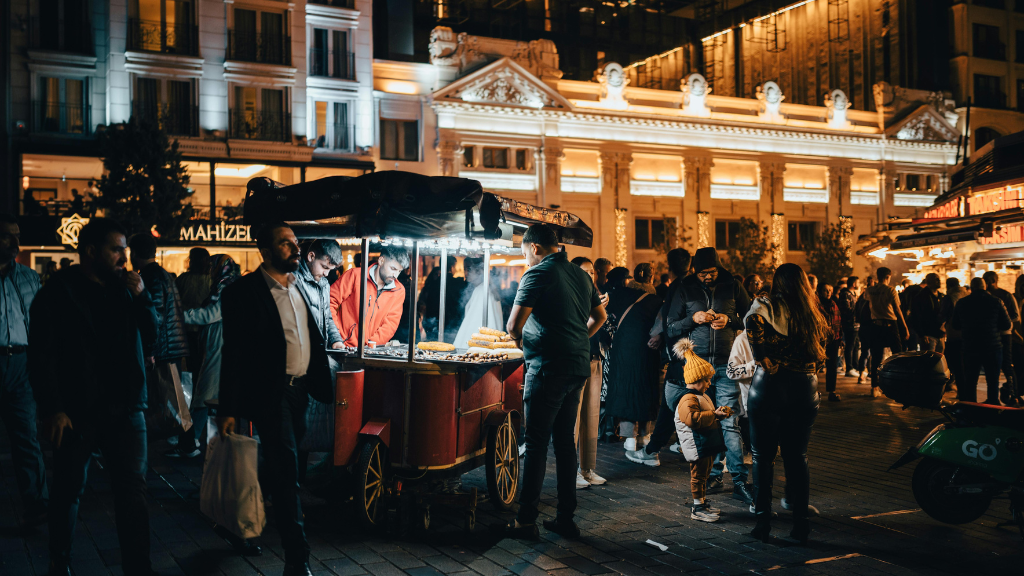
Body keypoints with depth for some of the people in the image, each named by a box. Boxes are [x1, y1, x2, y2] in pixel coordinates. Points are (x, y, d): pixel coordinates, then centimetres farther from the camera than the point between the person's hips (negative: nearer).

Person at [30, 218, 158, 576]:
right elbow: (41, 357, -6)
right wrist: (52, 411, -13)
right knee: (68, 492, 11)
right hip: (77, 413, -3)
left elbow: (151, 340, 10)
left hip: (126, 409, 3)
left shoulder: (125, 289, 10)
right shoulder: (57, 294, -2)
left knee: (133, 491, 0)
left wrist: (142, 297, -3)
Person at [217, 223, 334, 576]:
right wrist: (228, 408, -13)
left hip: (300, 391, 7)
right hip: (270, 394, -6)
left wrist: (324, 385, 13)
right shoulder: (244, 292, -10)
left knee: (282, 470, 15)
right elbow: (234, 353, -11)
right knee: (286, 473, -6)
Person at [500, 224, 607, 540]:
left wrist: (524, 346, 7)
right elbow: (599, 316, 27)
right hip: (579, 366, 7)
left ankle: (526, 521, 2)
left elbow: (514, 326, -13)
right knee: (565, 441, 13)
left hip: (549, 368, -7)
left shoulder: (538, 274, -9)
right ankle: (566, 518, 17)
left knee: (536, 444, -2)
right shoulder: (581, 274, 14)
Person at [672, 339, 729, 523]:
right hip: (697, 445, -10)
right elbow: (693, 418, -33)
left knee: (704, 474, 18)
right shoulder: (688, 399, -19)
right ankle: (697, 508, 4)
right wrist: (714, 415, -30)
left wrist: (718, 413, 11)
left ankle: (703, 503, 28)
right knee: (698, 475, -3)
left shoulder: (702, 396, 16)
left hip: (708, 445, 10)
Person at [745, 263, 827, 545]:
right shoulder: (814, 315, 13)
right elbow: (820, 355, 9)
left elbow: (753, 321, -20)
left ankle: (763, 522, 6)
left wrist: (764, 359, -12)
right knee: (797, 457, 11)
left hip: (769, 385, -3)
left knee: (763, 457, 5)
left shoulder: (765, 306, 0)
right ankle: (801, 523, 12)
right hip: (804, 388, 3)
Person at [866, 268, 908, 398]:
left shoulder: (870, 291, 3)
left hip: (876, 325, 4)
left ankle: (874, 388, 3)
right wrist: (905, 328, -5)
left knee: (876, 358, 6)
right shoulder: (890, 290, -10)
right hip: (890, 325, -4)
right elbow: (897, 310, -9)